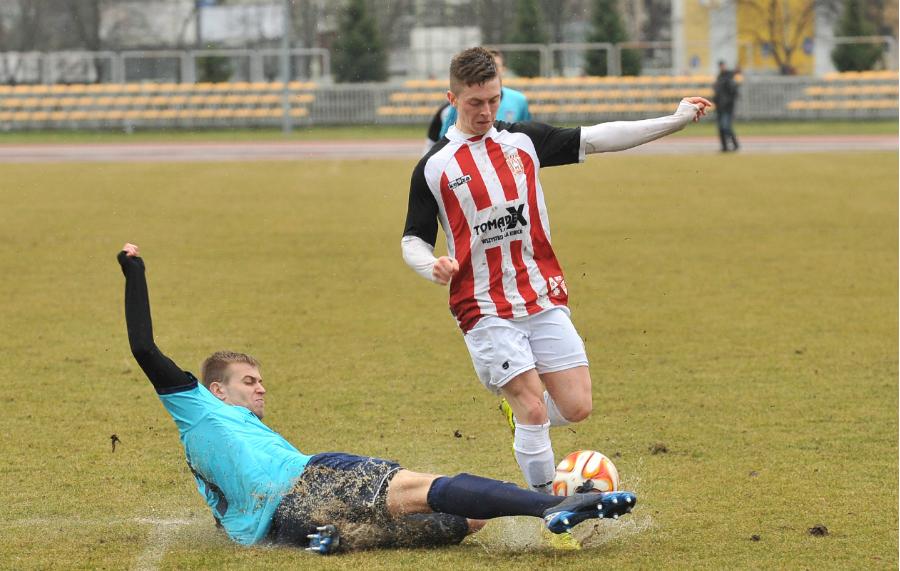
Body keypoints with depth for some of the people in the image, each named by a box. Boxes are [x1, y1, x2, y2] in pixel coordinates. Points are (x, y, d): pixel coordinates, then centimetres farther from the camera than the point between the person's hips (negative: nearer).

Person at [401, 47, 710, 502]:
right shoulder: (434, 167, -2)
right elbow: (413, 241, 3)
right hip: (486, 310, -4)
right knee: (534, 411, -12)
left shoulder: (523, 141, 6)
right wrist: (434, 267, -21)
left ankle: (519, 411, 28)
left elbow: (595, 139, 8)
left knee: (576, 407, -3)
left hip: (544, 298, 4)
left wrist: (674, 121, 3)